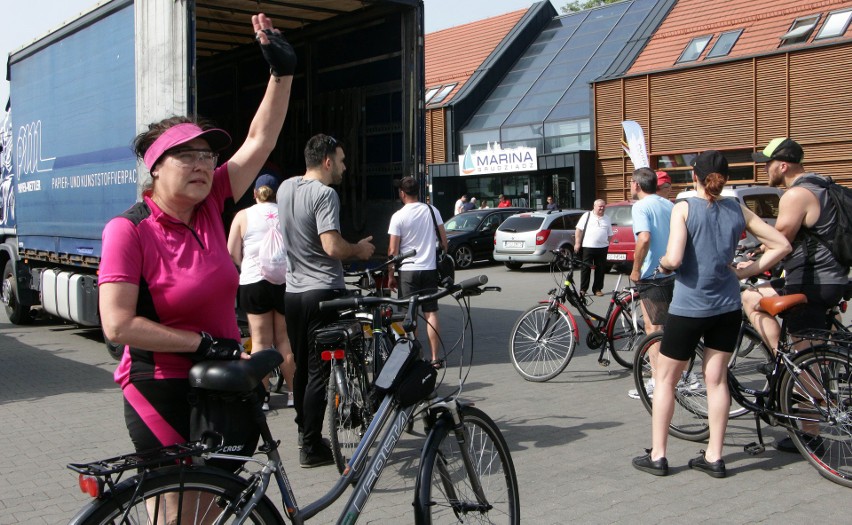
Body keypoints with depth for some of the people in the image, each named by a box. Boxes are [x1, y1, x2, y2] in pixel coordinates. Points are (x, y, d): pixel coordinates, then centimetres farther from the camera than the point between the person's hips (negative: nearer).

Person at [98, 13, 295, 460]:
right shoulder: (128, 230, -16)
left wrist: (282, 70, -1)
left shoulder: (210, 206, 0)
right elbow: (118, 325, -22)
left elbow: (260, 140, 3)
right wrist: (205, 343, -20)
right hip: (163, 391, -6)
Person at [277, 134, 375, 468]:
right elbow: (332, 247, -25)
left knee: (302, 365, 20)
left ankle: (303, 428, 35)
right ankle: (311, 447, 2)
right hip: (322, 292, -8)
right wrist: (359, 249, -7)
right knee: (319, 371, -2)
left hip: (292, 292, 8)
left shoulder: (285, 188, 9)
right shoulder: (324, 194, -16)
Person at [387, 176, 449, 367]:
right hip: (430, 269, 3)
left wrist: (391, 276, 0)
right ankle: (435, 357, 7)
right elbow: (444, 240, 5)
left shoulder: (398, 217, -8)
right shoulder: (432, 210, 3)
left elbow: (393, 250, -8)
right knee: (431, 313, 7)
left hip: (407, 270, -3)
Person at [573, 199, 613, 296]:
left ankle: (597, 289, 14)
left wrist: (607, 243, 7)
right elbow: (579, 230, -1)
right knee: (586, 268, -1)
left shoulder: (607, 219, 15)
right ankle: (583, 289, 3)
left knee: (600, 269, 5)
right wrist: (577, 243, -8)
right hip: (587, 247, -4)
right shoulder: (587, 215, 2)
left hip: (602, 248, 4)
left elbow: (610, 235, 19)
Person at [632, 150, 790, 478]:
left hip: (688, 306, -4)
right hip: (727, 306, 4)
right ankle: (714, 457, 17)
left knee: (665, 379, 9)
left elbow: (673, 259, -21)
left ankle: (657, 455, 12)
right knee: (717, 379, 12)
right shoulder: (738, 211, 3)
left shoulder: (684, 208, -10)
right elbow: (782, 245, 4)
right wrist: (746, 272, 6)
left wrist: (662, 264, 1)